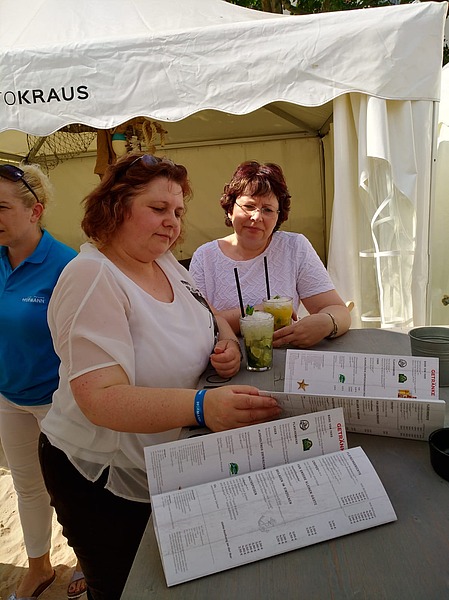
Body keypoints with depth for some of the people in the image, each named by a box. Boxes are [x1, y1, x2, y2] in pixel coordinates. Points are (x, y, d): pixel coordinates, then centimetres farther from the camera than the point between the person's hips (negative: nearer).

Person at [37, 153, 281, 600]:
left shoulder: (167, 264, 0)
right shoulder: (92, 277, -24)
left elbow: (208, 318, 13)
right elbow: (100, 399, -32)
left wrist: (226, 342, -10)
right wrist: (203, 407, -45)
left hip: (169, 464, 7)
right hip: (104, 480, -7)